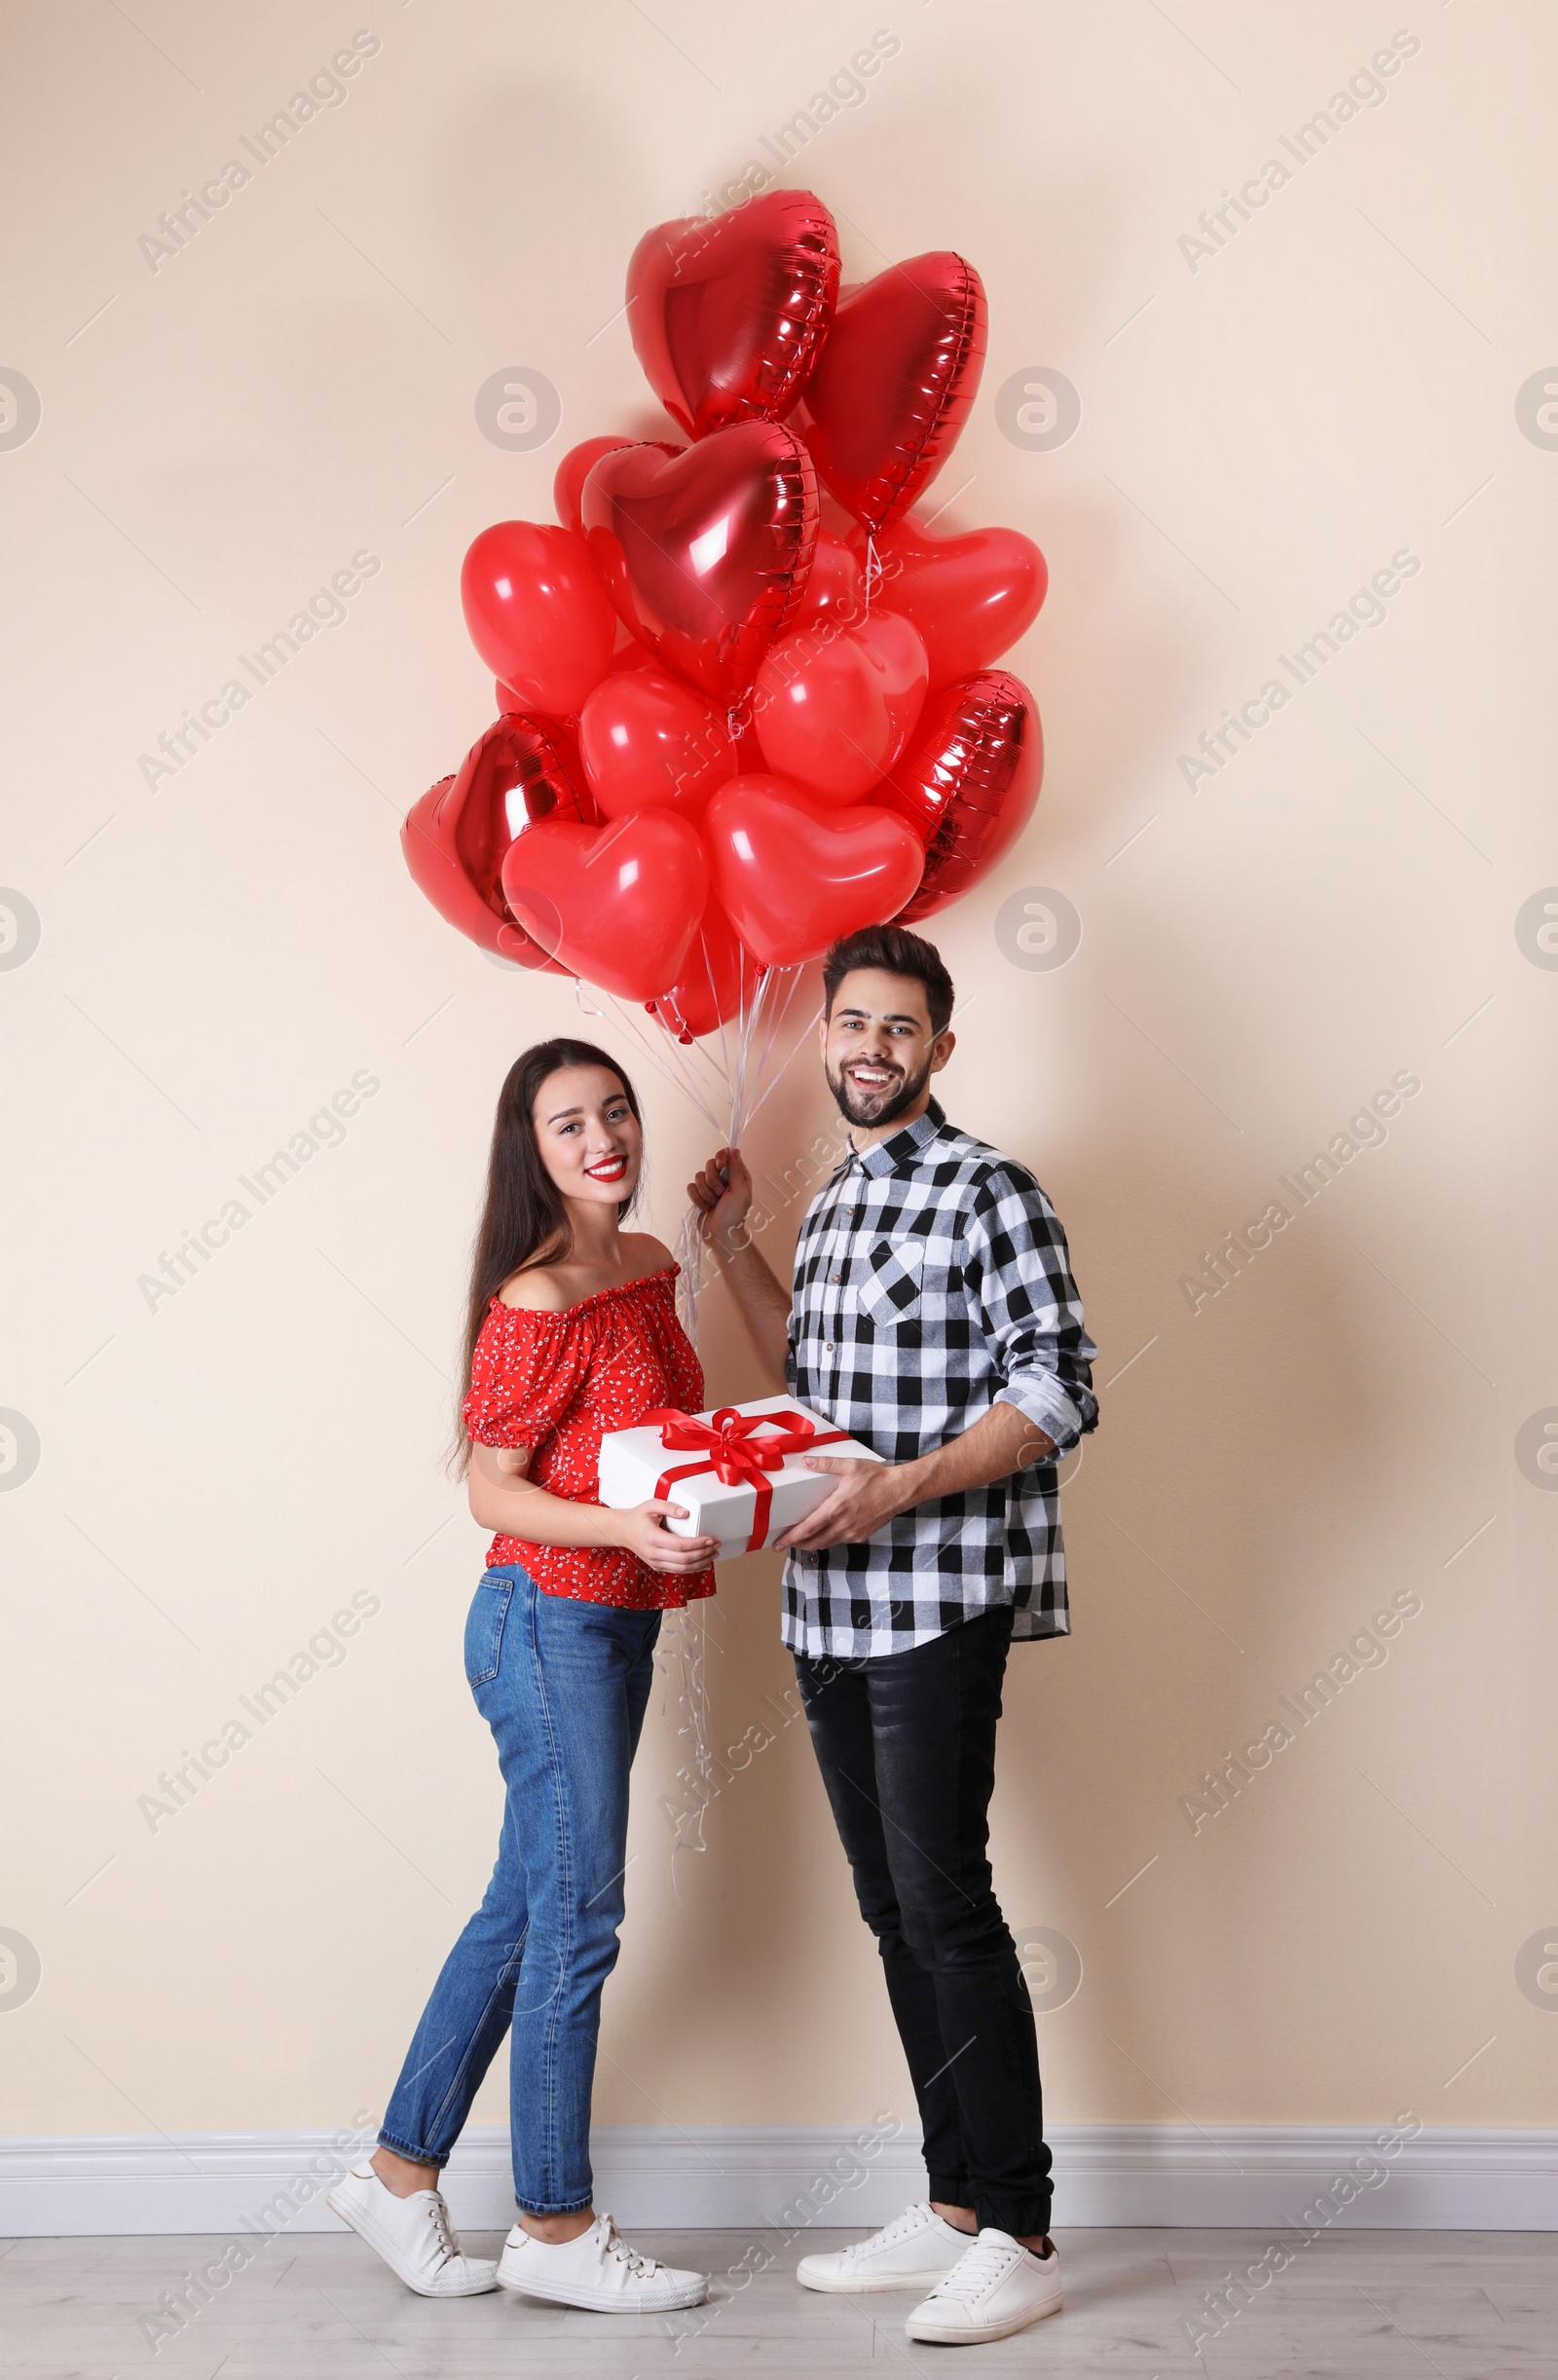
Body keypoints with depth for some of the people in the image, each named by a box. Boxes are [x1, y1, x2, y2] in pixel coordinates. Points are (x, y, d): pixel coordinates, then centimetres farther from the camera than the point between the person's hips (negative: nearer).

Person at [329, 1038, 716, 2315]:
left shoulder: (648, 1267, 9)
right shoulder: (535, 1303, -17)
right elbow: (492, 1491, -15)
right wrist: (628, 1530, -26)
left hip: (617, 1623, 9)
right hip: (549, 1622, -9)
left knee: (526, 1908, 14)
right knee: (576, 1920, 0)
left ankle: (402, 2170, 27)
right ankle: (557, 2231, 15)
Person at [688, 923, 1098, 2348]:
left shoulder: (990, 1192, -7)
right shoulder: (833, 1203, 18)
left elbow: (1059, 1393, -14)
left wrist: (902, 1487, -21)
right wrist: (733, 1245, 20)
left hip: (939, 1602, -8)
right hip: (830, 1607, 8)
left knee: (947, 1909, -6)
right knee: (895, 1910, 12)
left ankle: (1021, 2238, 5)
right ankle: (953, 2210, 22)